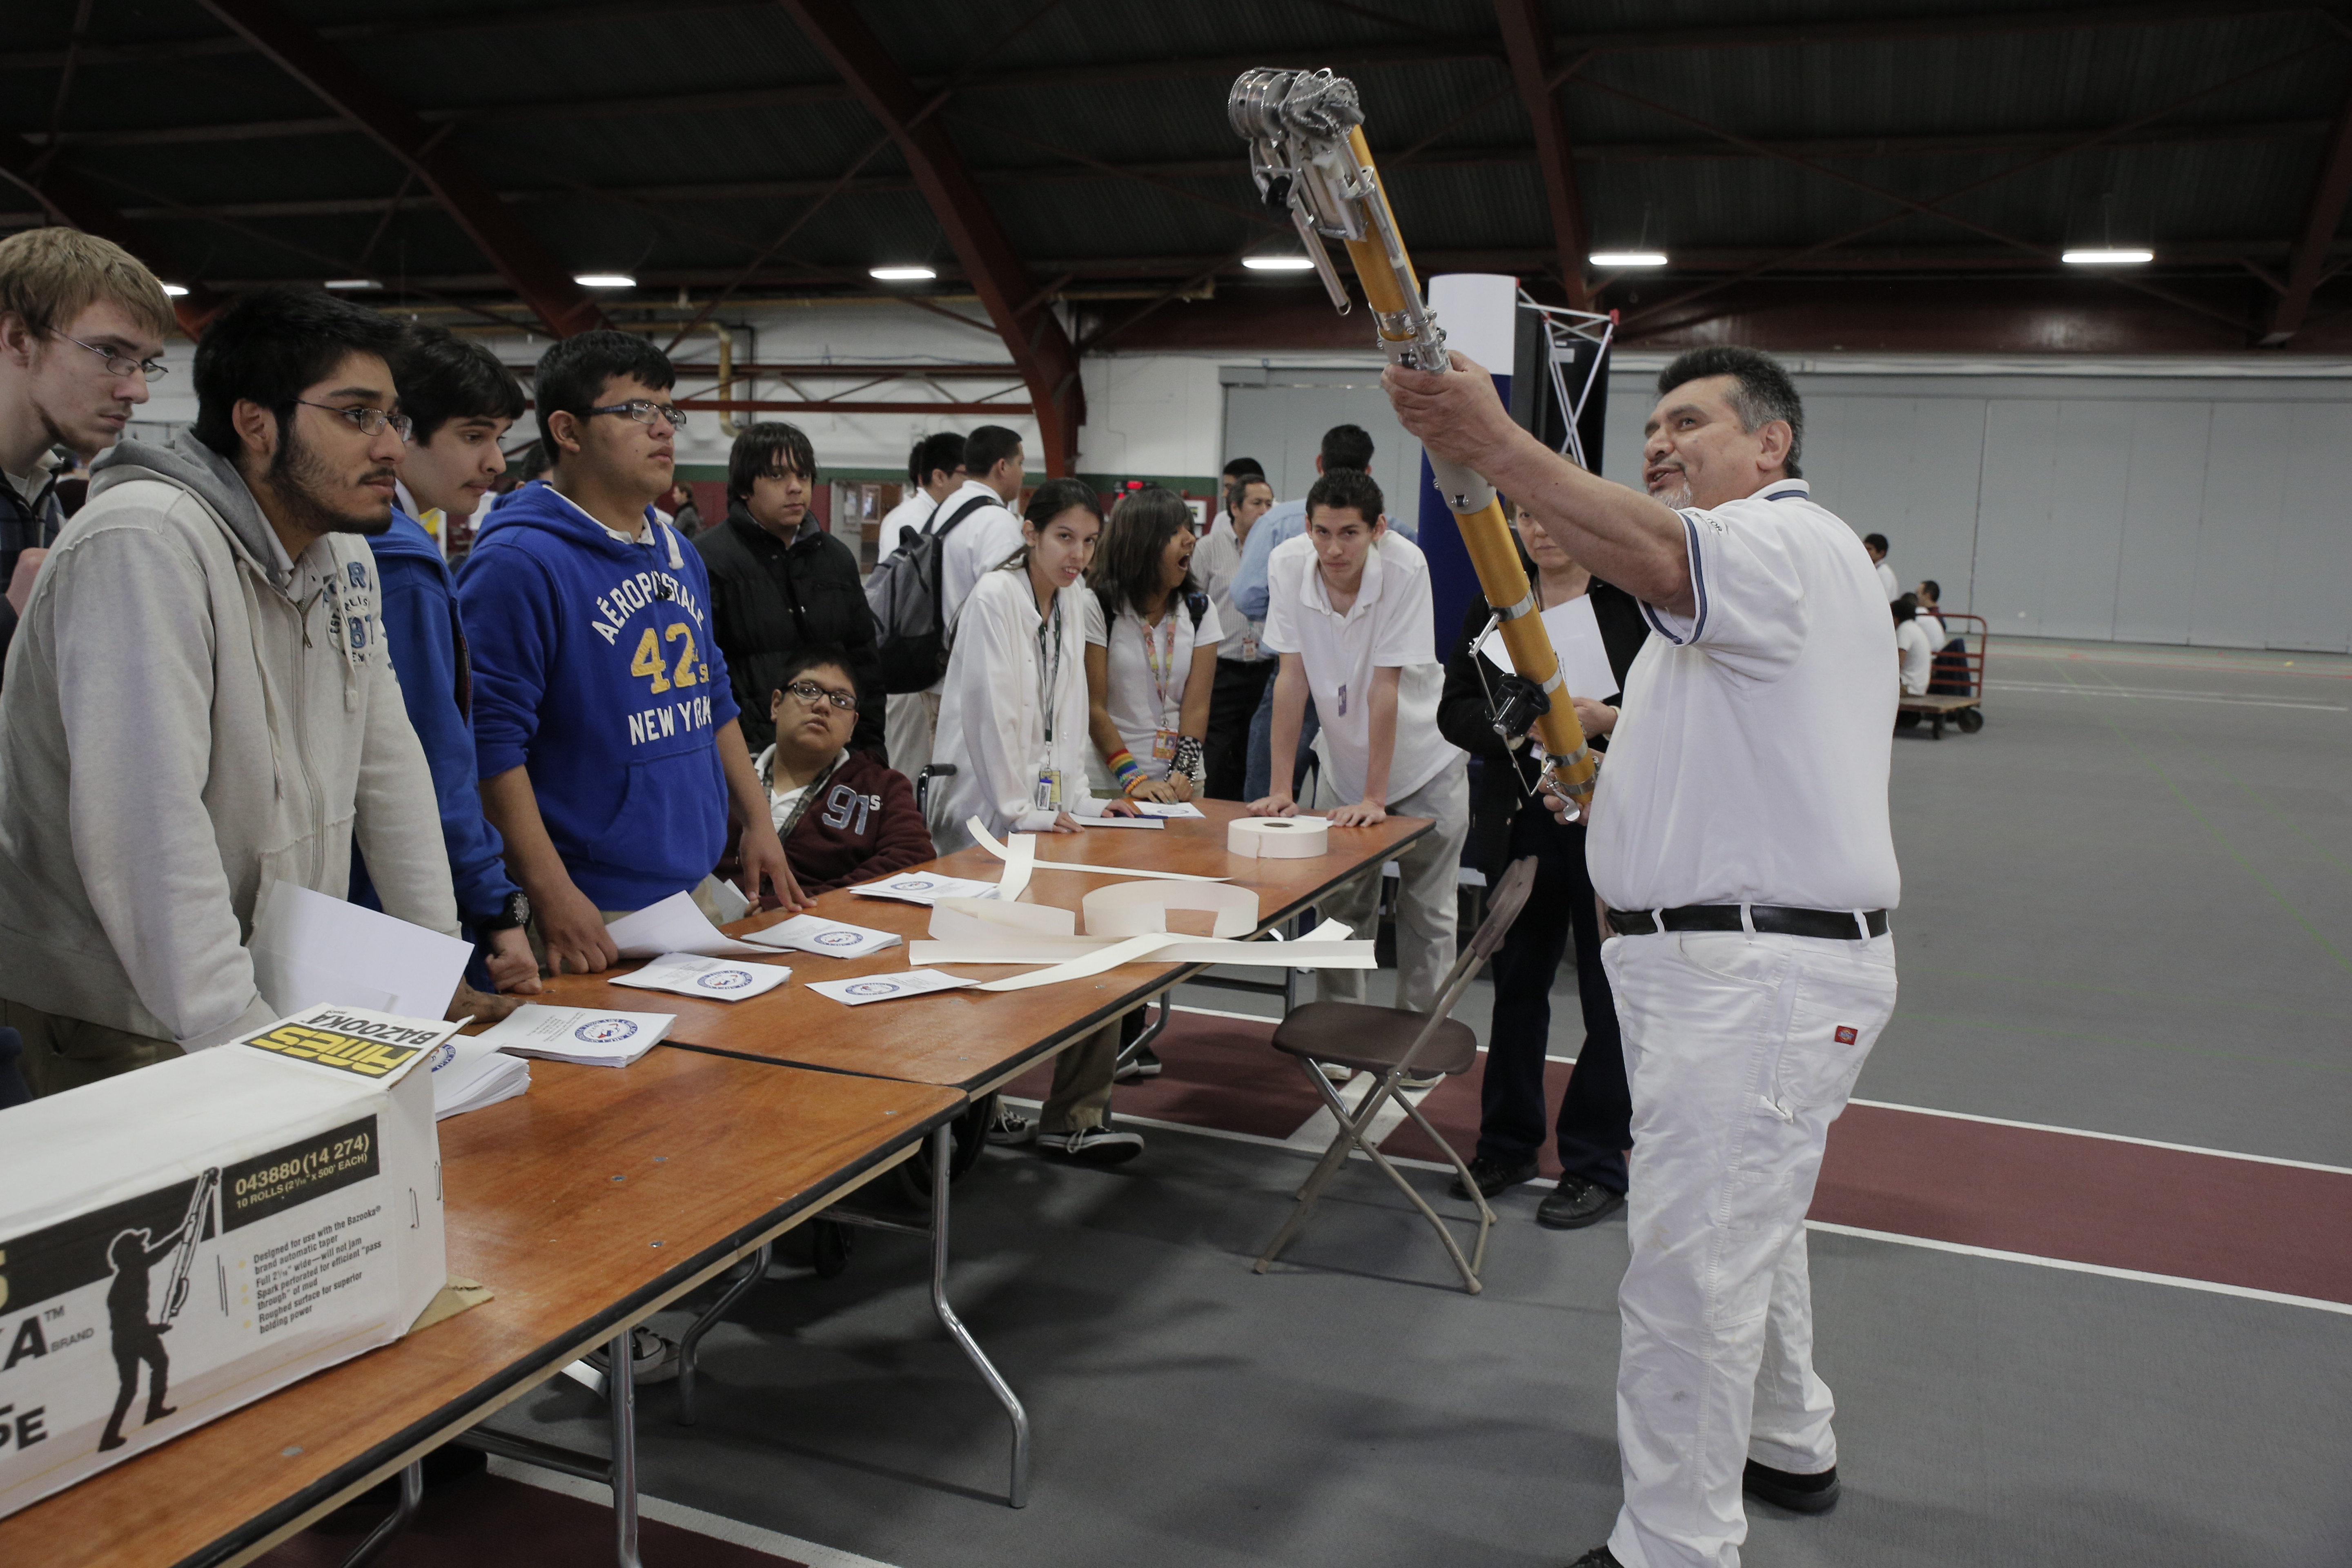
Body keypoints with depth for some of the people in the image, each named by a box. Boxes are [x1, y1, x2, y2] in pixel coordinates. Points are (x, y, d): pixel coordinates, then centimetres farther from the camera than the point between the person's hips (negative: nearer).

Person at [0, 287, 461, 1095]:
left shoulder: (343, 552, 6)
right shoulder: (145, 544, -20)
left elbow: (387, 763, 11)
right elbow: (148, 827, -28)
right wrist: (247, 1045, -31)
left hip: (286, 991, 7)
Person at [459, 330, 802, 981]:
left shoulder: (680, 555, 12)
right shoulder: (518, 562, -14)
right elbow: (491, 742, -18)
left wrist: (757, 823, 15)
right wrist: (552, 895, -22)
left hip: (696, 885, 8)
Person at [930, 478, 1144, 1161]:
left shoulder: (1073, 603, 13)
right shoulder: (995, 598, -10)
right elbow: (992, 712, -14)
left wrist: (1080, 800, 9)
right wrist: (1021, 812, -14)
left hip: (1047, 808, 7)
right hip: (990, 815, -7)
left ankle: (1076, 1115, 2)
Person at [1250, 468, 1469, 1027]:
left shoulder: (1404, 566, -25)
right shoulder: (1288, 565, -17)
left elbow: (1385, 688, -25)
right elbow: (1292, 678, -14)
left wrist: (1375, 797, -23)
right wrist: (1280, 788, -15)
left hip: (1425, 765, -2)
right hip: (1344, 763, 3)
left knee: (1428, 914, 3)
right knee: (1340, 907, 6)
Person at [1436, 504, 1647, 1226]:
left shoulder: (1639, 600, -5)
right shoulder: (1496, 603, 9)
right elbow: (1453, 710, 5)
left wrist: (1607, 719, -23)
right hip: (1520, 826, 4)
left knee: (1610, 997, 4)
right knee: (1517, 984, 14)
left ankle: (1596, 1162, 19)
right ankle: (1508, 1140, 30)